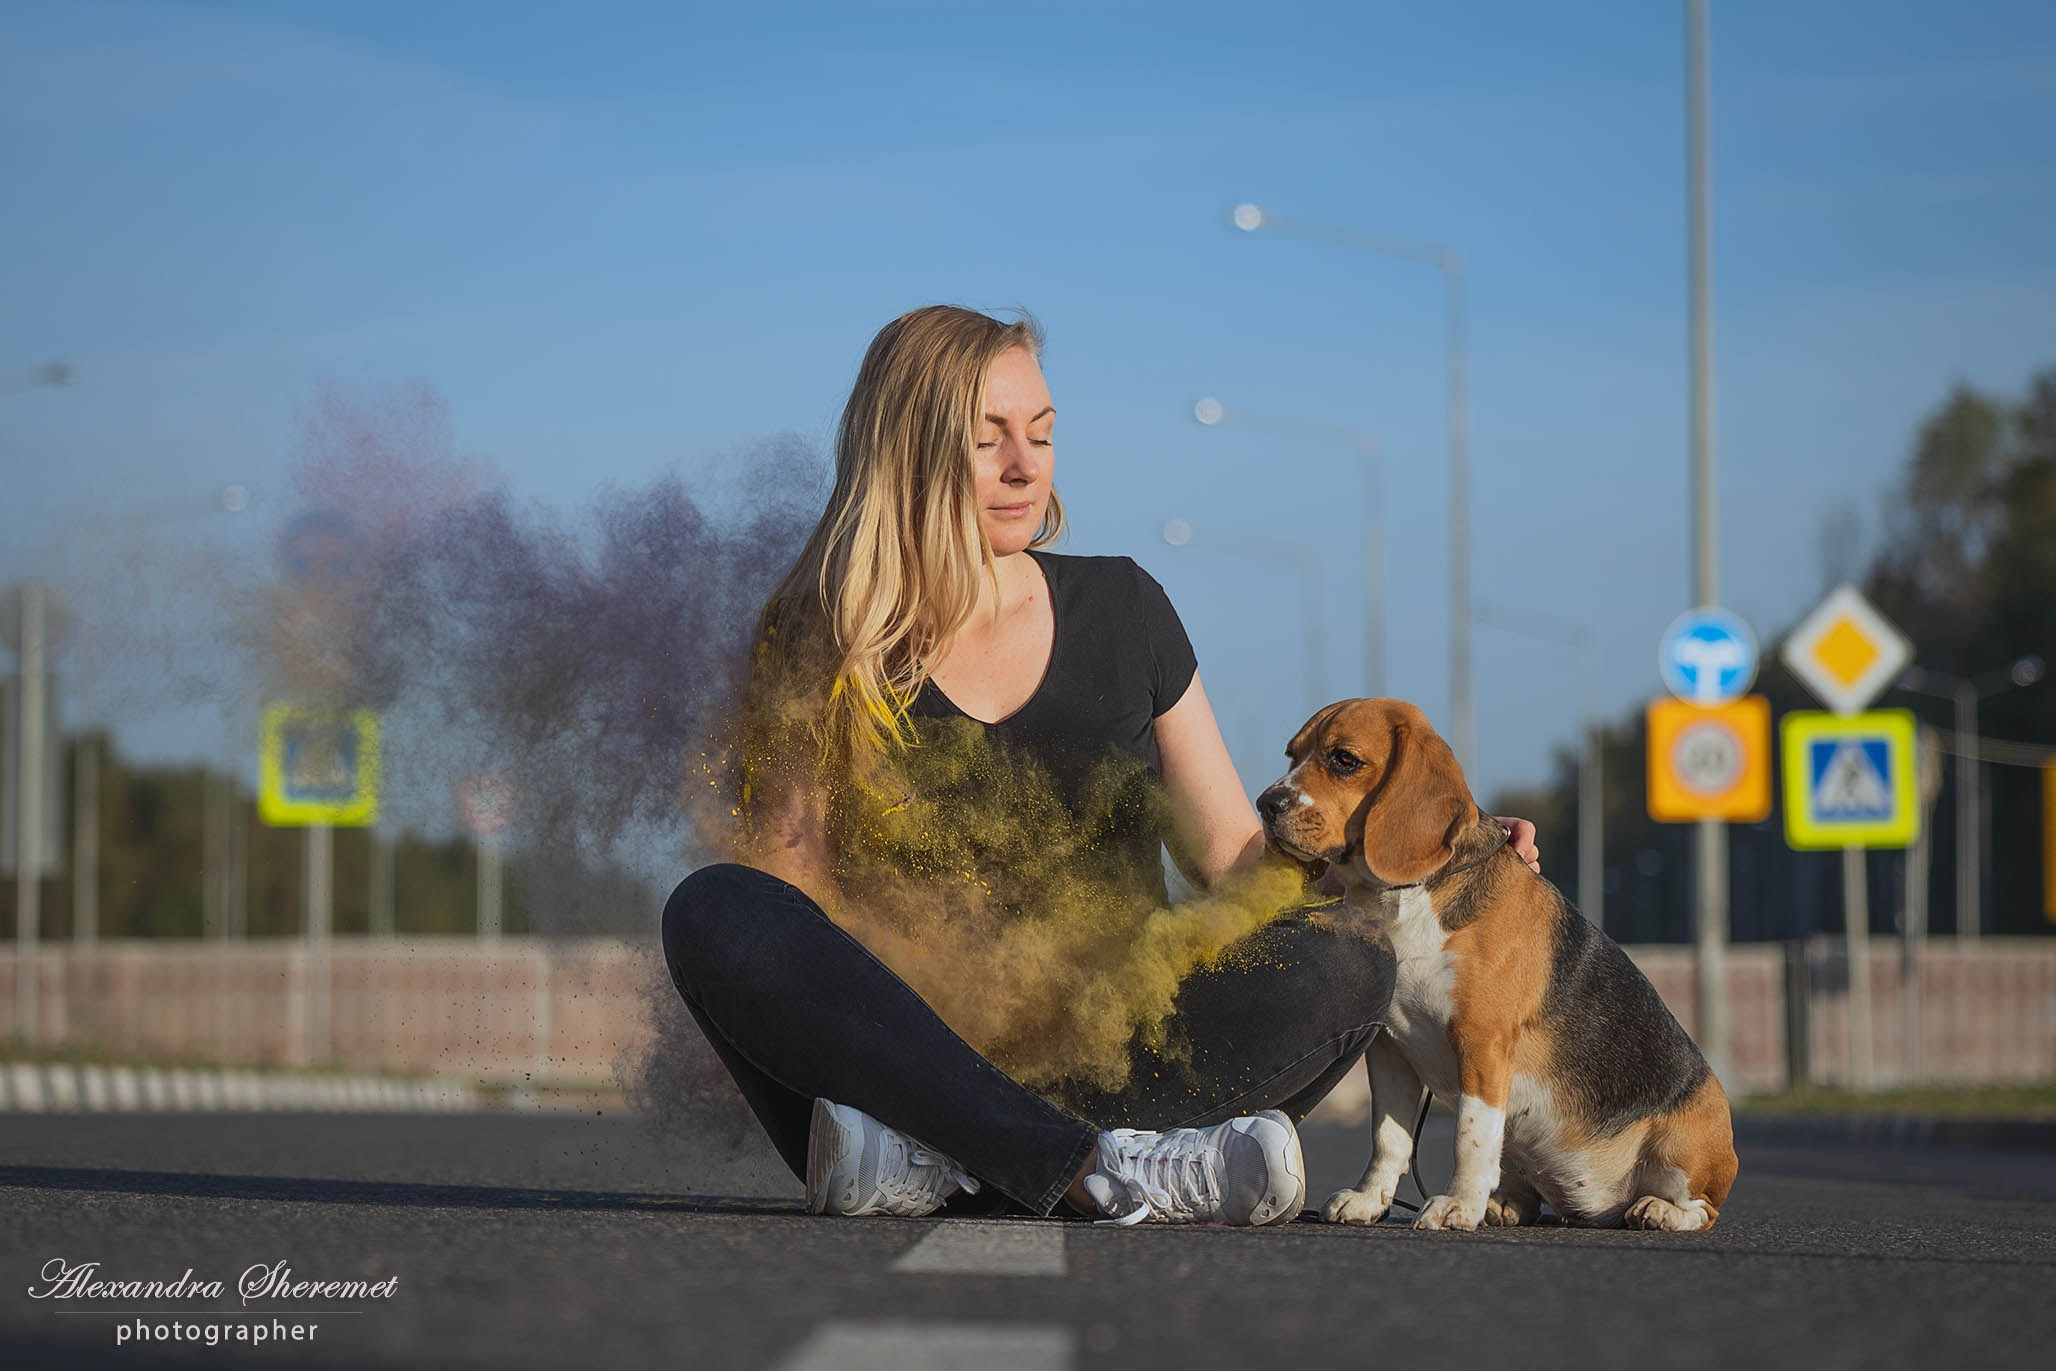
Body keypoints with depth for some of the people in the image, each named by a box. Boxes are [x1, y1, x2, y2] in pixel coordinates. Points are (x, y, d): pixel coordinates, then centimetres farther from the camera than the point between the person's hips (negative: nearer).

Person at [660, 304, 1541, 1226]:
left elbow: (1231, 857, 14)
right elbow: (792, 884, -6)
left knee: (1345, 971, -25)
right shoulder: (814, 649, 4)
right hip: (912, 1052, -2)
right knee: (711, 913, -29)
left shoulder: (1120, 610, 12)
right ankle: (1103, 1171, -40)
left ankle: (933, 1159, -35)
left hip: (1115, 1064, 2)